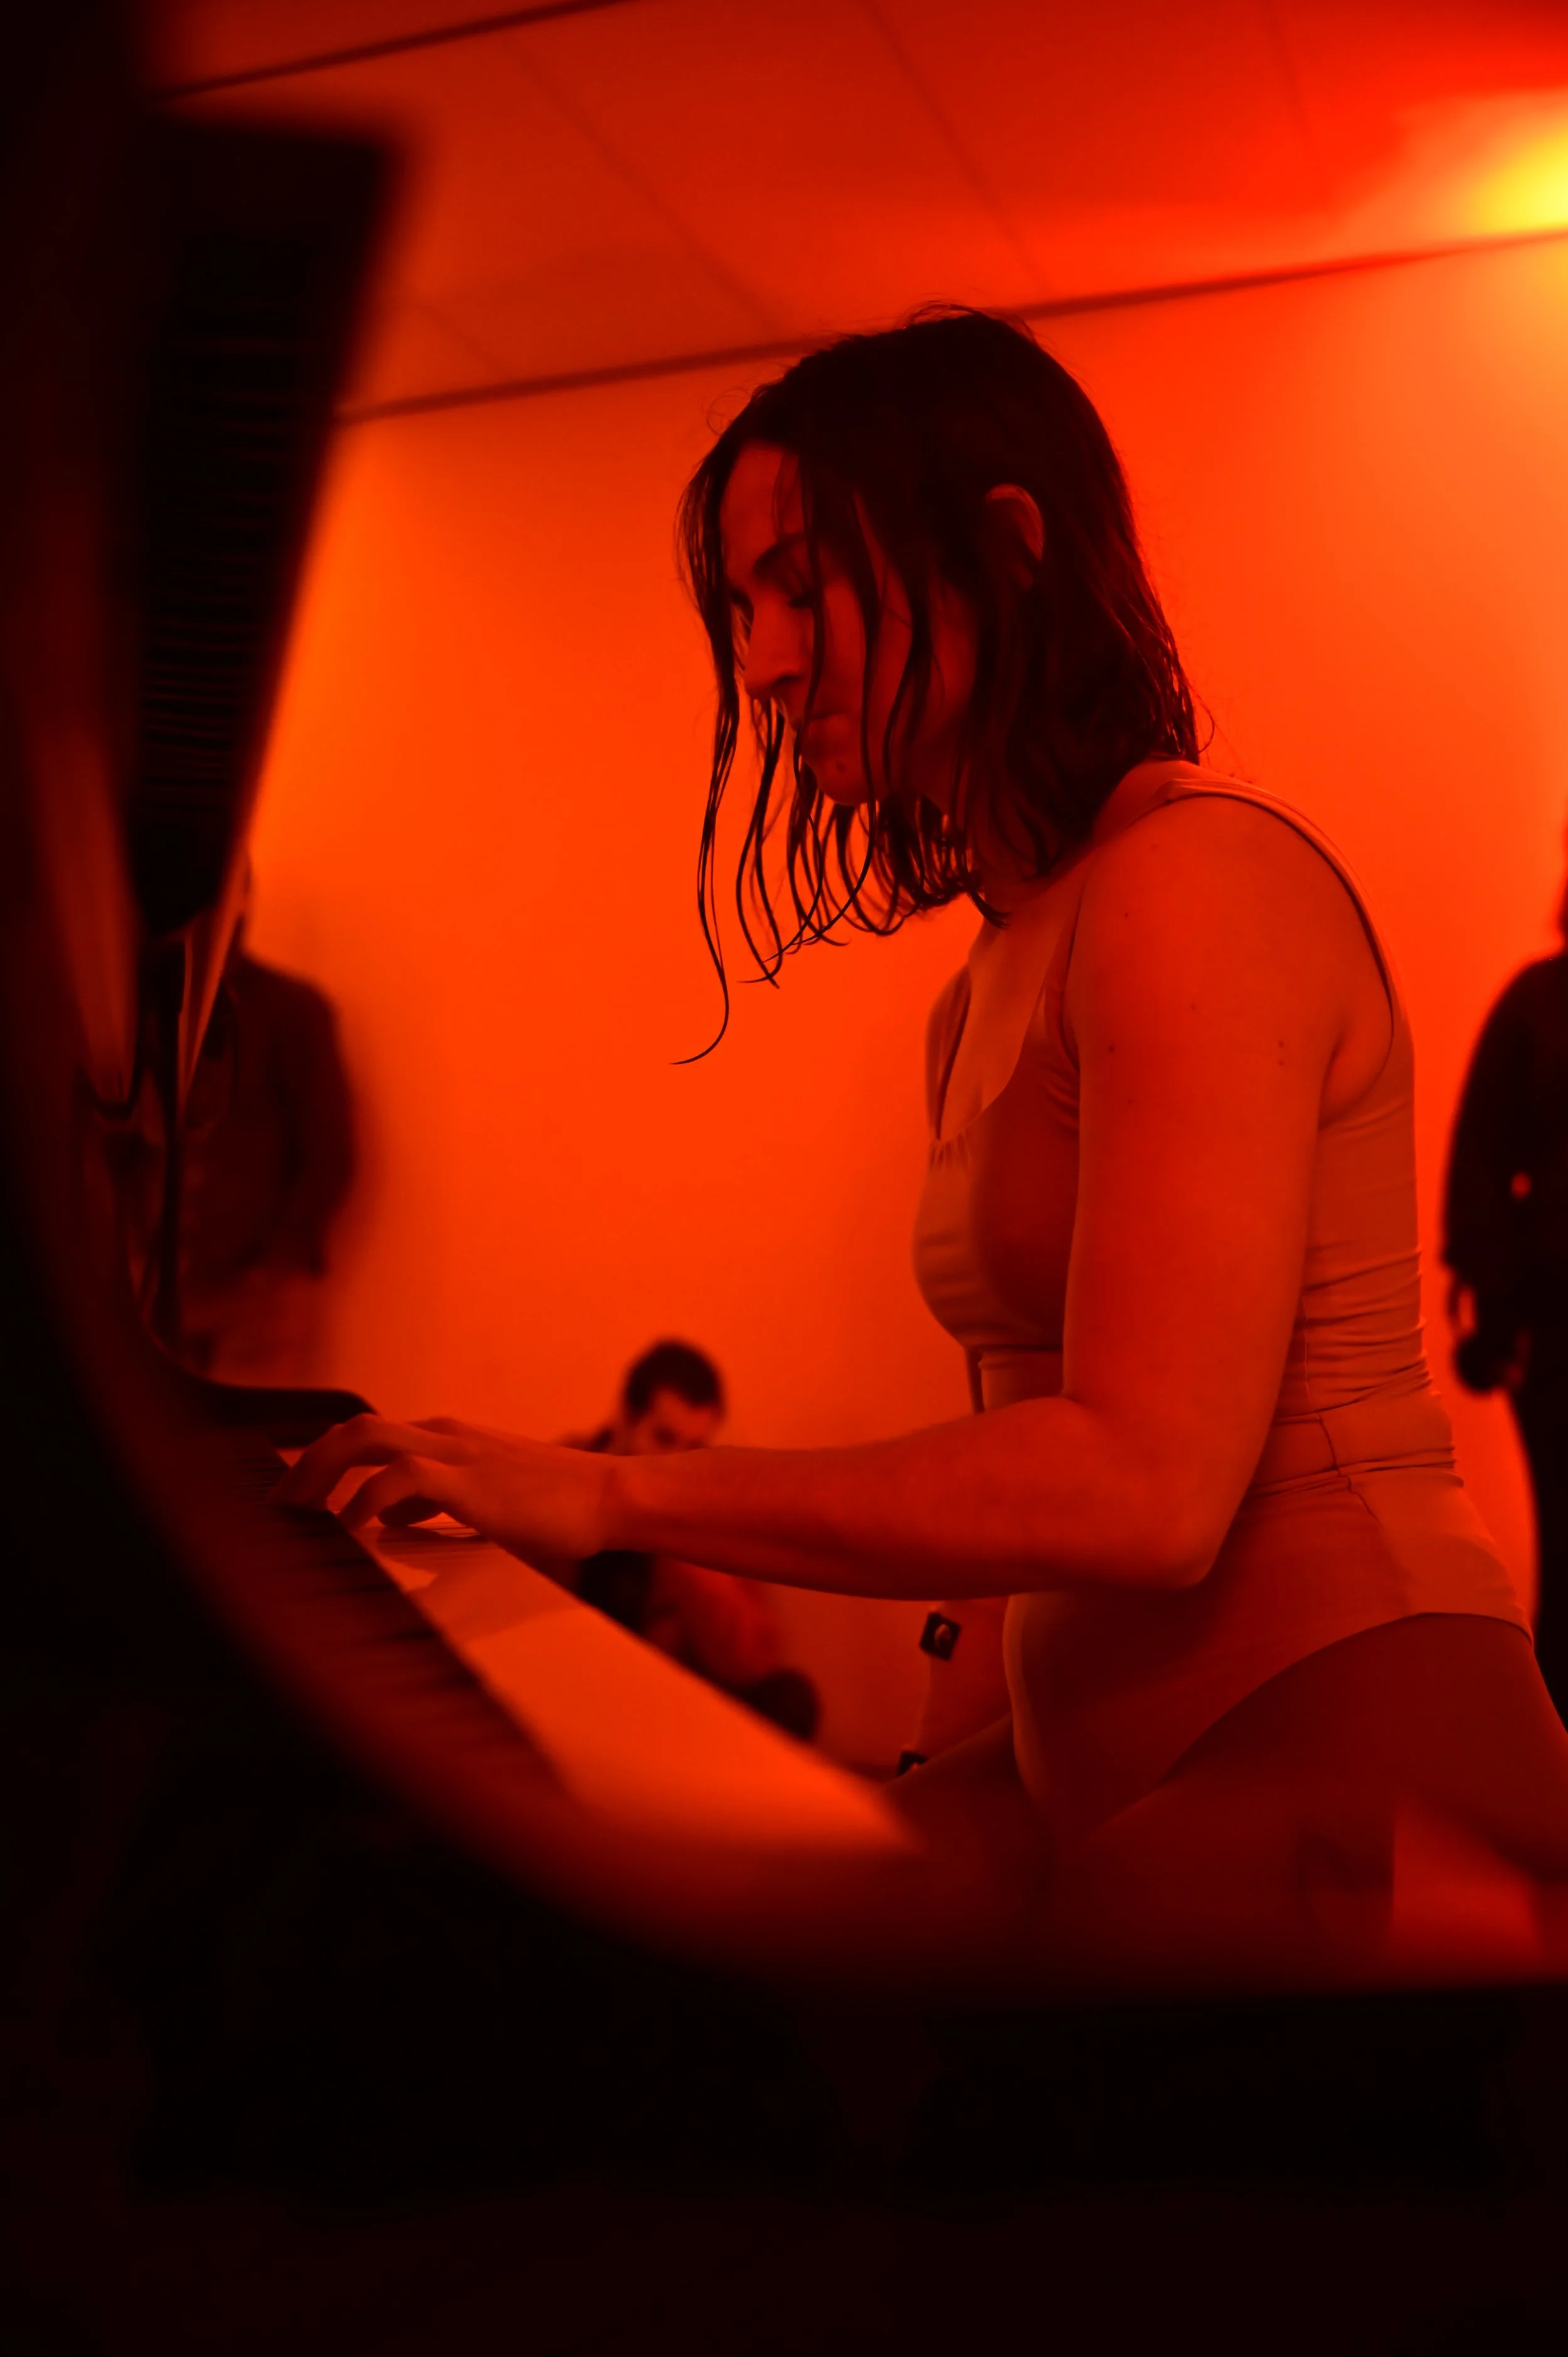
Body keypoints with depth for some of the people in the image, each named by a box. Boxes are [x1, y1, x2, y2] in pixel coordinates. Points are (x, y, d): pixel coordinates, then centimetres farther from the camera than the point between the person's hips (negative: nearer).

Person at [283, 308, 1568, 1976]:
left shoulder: (1198, 870, -14)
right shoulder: (986, 993, 14)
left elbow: (1145, 1483, -23)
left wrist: (616, 1498, -19)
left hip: (1331, 1774, -7)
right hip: (1111, 1756, 8)